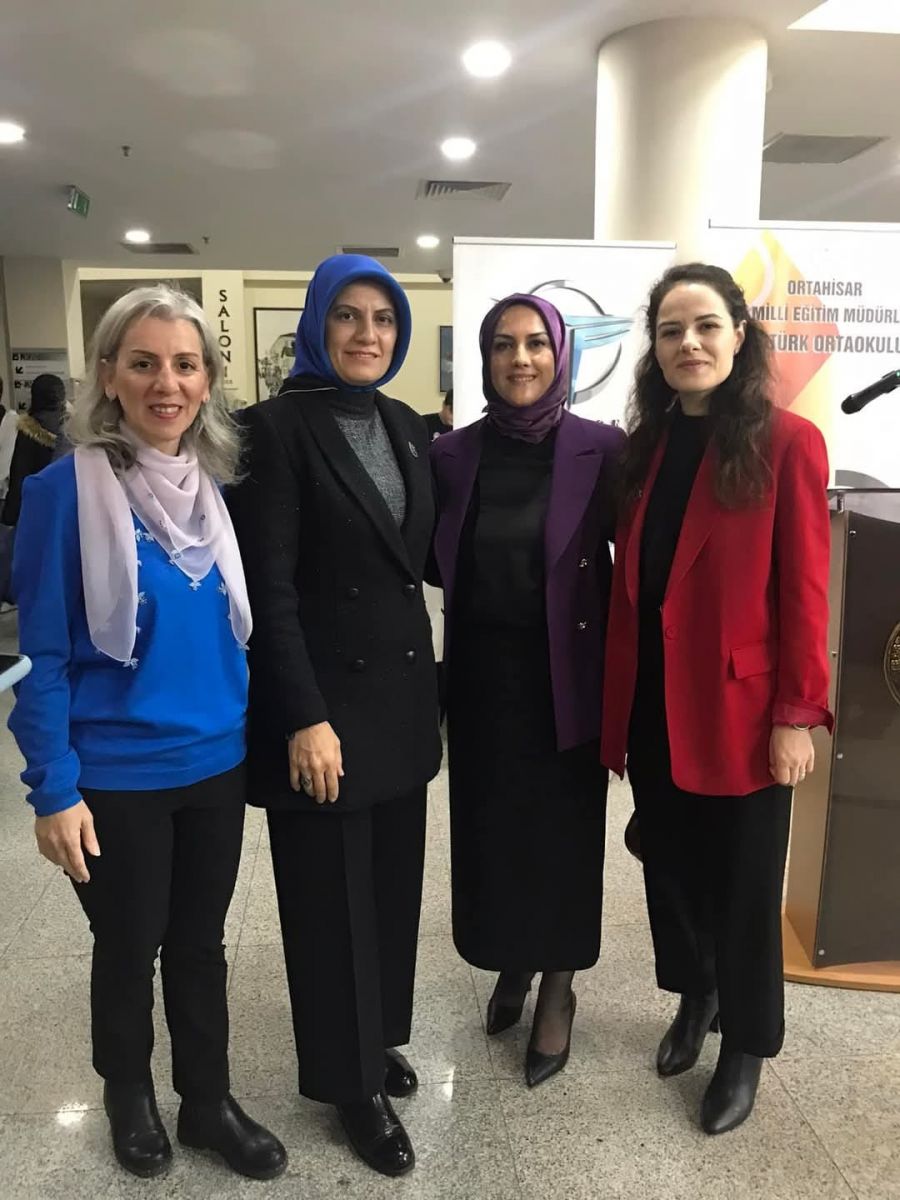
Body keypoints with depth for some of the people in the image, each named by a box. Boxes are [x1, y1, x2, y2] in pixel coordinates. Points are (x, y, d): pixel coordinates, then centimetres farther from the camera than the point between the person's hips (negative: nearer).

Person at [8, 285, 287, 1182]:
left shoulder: (219, 486, 0)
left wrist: (253, 733, 6)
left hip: (216, 764, 4)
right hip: (117, 775, -4)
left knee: (200, 943, 19)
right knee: (128, 947, 17)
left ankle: (208, 1101, 40)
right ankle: (128, 1095, 43)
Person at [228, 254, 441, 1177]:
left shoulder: (406, 427, 10)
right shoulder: (278, 426, -11)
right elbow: (269, 587, -15)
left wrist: (426, 680, 10)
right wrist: (305, 717, -19)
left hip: (400, 691, 6)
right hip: (324, 695, -6)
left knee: (393, 881, 16)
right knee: (334, 894, 8)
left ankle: (381, 1038, 37)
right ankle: (353, 1080, 26)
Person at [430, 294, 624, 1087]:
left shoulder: (601, 449, -8)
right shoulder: (454, 454, 0)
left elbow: (628, 557, -5)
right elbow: (435, 562, 8)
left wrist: (604, 650, -11)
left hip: (565, 676, -2)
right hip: (482, 674, 3)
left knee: (564, 831, 9)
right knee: (490, 828, 13)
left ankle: (557, 993, 30)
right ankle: (510, 965, 38)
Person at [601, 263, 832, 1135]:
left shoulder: (787, 443, -10)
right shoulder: (644, 447, 6)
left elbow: (803, 593, -10)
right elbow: (626, 584, 6)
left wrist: (798, 714, -12)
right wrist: (616, 701, 5)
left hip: (739, 709, -5)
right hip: (651, 705, 5)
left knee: (743, 883, 12)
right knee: (671, 865, 19)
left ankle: (745, 1046, 34)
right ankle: (694, 998, 45)